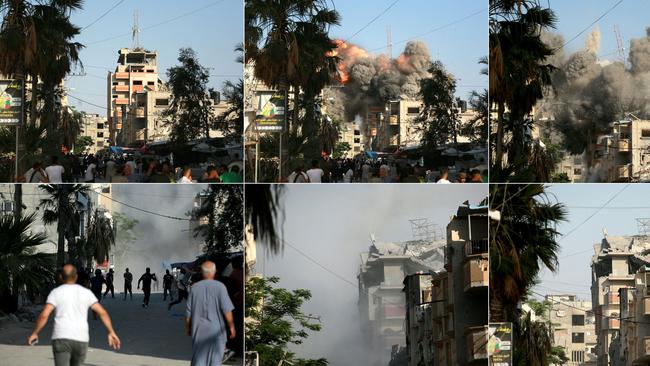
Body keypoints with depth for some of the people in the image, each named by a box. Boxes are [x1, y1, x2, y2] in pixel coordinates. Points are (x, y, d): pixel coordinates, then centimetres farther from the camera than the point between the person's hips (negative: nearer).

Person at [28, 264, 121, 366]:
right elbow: (102, 312, 0)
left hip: (61, 338, -3)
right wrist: (111, 333, 2)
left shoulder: (55, 293, 1)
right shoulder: (86, 293, 8)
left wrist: (34, 333, 4)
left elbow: (44, 315, -9)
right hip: (81, 340, 3)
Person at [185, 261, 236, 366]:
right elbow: (227, 310, -14)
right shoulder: (219, 287, -11)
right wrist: (231, 327, -5)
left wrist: (187, 327, 15)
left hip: (199, 329, 2)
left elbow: (188, 311, 3)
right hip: (216, 329, -2)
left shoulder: (195, 287, -2)